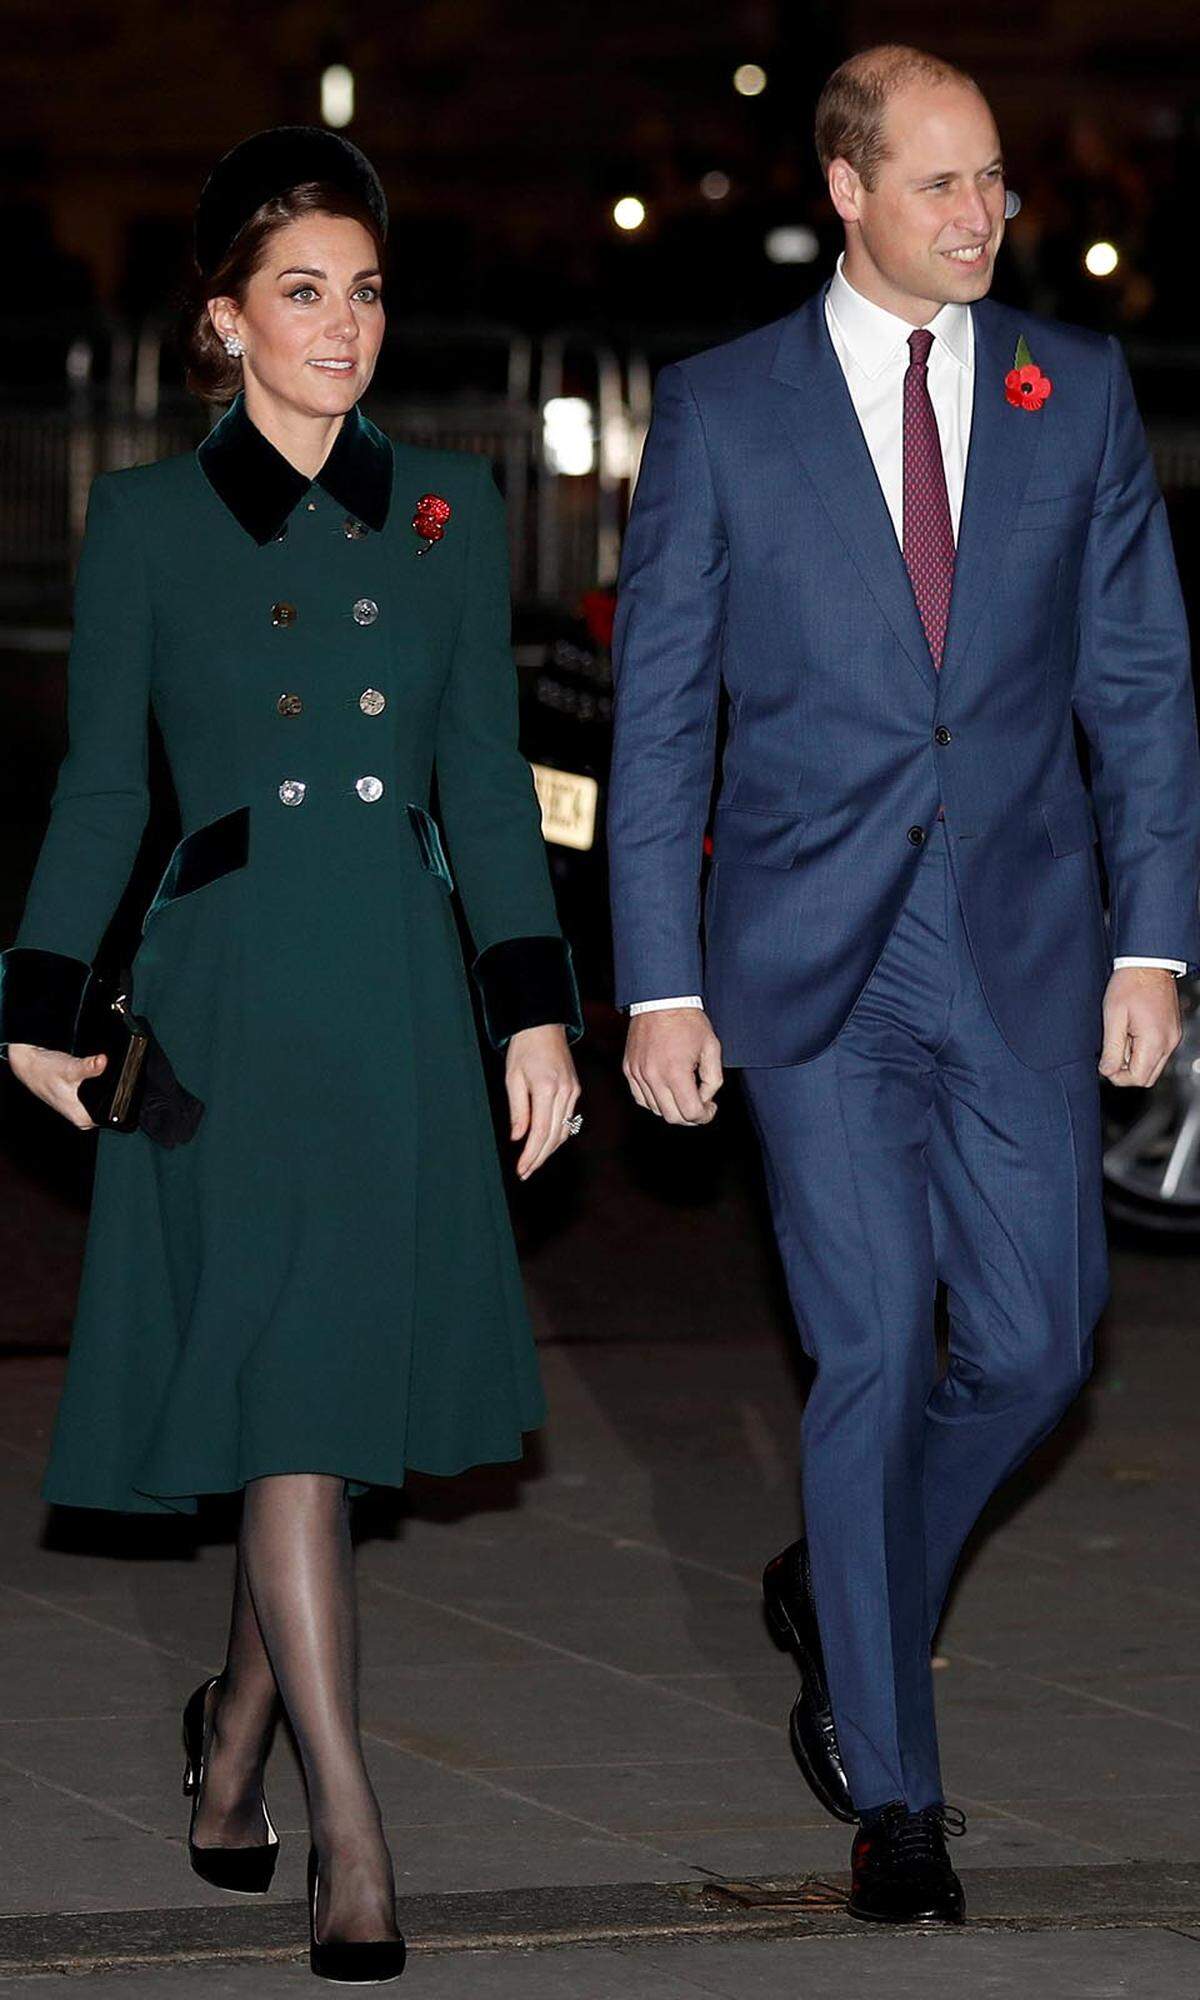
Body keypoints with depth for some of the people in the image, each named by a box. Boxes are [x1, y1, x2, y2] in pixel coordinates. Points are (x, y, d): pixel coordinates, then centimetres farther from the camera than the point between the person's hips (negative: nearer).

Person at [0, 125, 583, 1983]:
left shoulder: (447, 508, 8)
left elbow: (489, 775, 9)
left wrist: (537, 1007, 3)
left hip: (403, 990, 3)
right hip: (231, 989, -3)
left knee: (327, 1405, 9)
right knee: (283, 1404, -9)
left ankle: (237, 1723, 32)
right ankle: (351, 1831, -9)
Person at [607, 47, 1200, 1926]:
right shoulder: (721, 410, 0)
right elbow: (659, 711, 2)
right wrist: (659, 983, -3)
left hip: (1025, 949, 2)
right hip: (815, 958, -2)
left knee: (1033, 1347, 2)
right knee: (874, 1353, -4)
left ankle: (838, 1588, 32)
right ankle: (890, 1788, 8)